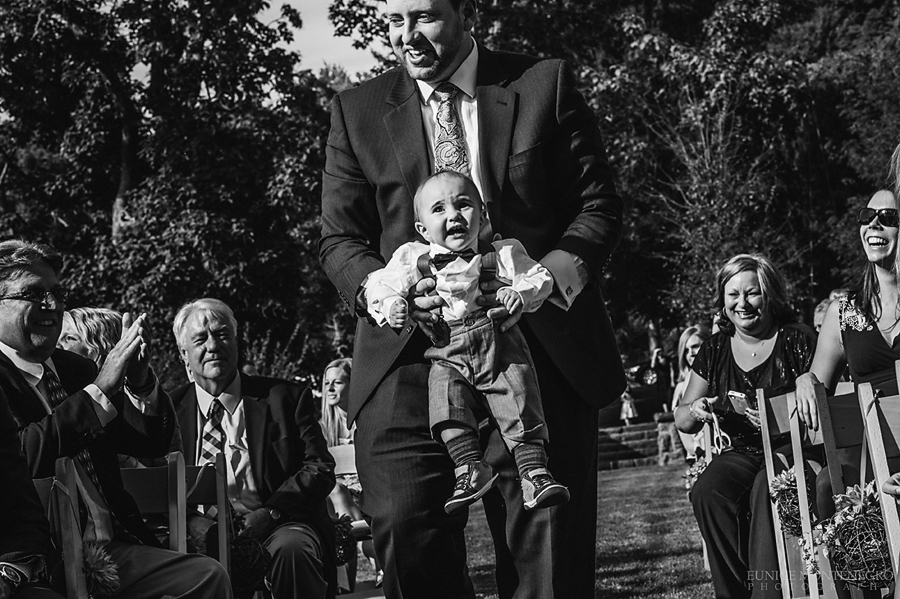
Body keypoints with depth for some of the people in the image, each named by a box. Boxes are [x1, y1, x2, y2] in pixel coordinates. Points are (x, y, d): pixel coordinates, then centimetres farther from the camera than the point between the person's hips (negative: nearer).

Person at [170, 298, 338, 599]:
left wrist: (270, 512, -13)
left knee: (291, 548, -34)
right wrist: (189, 519, -12)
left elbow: (320, 468, 2)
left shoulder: (284, 398, 9)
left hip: (279, 527, 0)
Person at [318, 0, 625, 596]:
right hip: (408, 356, 1)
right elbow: (340, 240, 10)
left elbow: (600, 206, 5)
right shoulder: (358, 110, 11)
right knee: (408, 542, -7)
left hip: (536, 342, -1)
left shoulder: (546, 84, 7)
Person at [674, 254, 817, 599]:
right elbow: (682, 421, 13)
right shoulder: (714, 351, 10)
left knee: (766, 492, -35)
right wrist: (695, 412, -12)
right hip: (744, 453, 4)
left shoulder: (799, 342, -2)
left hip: (795, 453, -4)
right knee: (707, 493, -26)